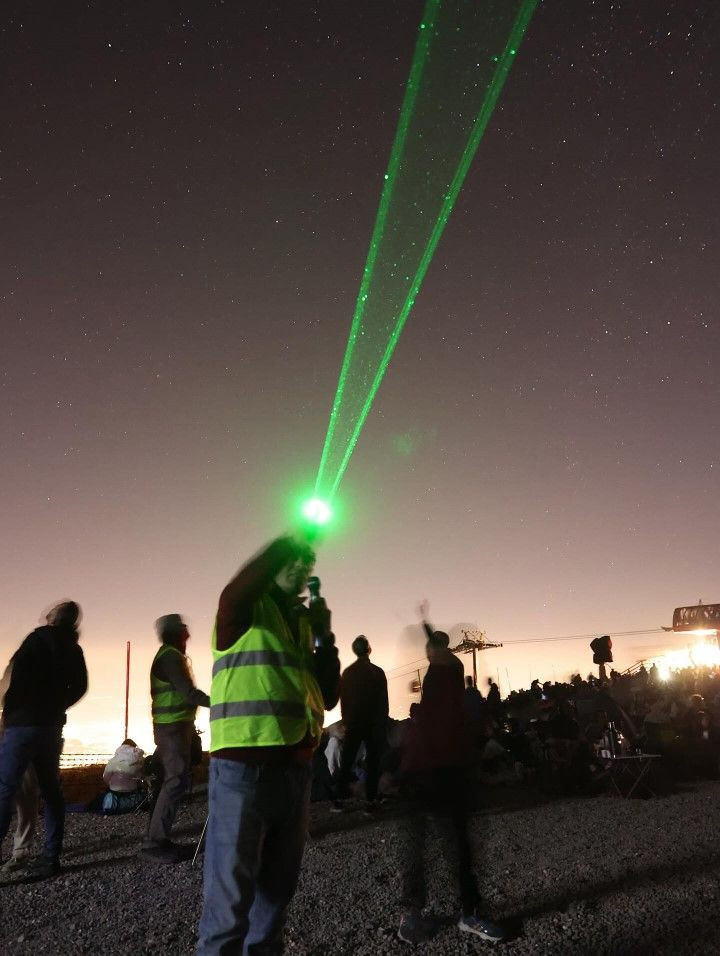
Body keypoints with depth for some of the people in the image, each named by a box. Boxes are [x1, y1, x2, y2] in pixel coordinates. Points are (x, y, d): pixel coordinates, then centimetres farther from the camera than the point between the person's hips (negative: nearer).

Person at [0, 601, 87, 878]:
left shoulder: (39, 638, -7)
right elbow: (78, 687, 14)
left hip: (24, 723, -6)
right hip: (52, 725, 6)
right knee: (50, 789, 11)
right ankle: (51, 857, 13)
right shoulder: (74, 650, 11)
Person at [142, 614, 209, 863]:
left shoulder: (168, 655, 18)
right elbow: (188, 692, -21)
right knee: (176, 781, -11)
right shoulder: (171, 656, -14)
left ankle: (158, 839, 16)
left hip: (174, 726, 10)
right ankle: (154, 843, -9)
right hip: (173, 727, -10)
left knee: (173, 780, 12)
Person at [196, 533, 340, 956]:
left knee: (279, 887, 16)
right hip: (244, 768, -7)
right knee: (231, 892, -1)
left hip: (295, 769, 7)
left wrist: (324, 636, 3)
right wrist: (287, 542, -21)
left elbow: (328, 696, 13)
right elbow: (239, 590, -28)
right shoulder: (245, 609, -2)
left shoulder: (303, 622, 16)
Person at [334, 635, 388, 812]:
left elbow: (343, 700, 6)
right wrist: (383, 724, 1)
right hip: (374, 723, -3)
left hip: (352, 723, 3)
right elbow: (384, 701, -6)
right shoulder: (377, 672, -8)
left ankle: (340, 798, 11)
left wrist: (346, 721, 14)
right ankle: (370, 801, 0)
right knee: (372, 762, 2)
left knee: (346, 761, 10)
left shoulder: (347, 672, 1)